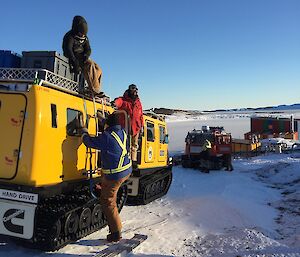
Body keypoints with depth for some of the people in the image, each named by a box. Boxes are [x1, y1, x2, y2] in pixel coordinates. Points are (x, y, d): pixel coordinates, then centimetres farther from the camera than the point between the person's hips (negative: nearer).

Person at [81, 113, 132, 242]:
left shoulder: (107, 136, -19)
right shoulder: (123, 133, 3)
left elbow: (90, 142, -8)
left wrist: (84, 132, 11)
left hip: (114, 175, -8)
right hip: (127, 171, 8)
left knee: (108, 203, 5)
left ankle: (116, 233, 12)